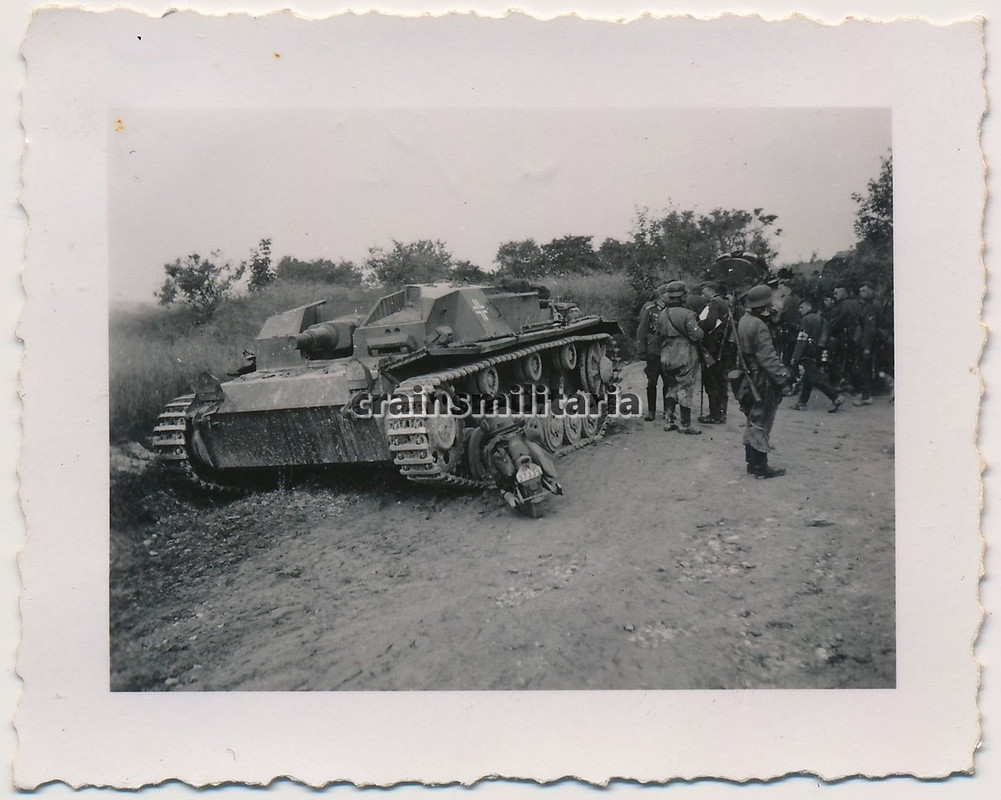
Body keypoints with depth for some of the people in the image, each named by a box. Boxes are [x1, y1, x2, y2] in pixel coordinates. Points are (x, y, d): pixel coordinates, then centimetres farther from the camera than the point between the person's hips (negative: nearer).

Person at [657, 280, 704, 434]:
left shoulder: (662, 314, 5)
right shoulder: (687, 314, -15)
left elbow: (659, 334, 9)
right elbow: (696, 335, -17)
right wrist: (698, 326, 2)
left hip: (667, 358, 6)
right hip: (685, 357, -6)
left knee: (671, 388, 15)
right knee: (685, 389, 1)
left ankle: (669, 420, 15)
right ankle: (685, 424, 5)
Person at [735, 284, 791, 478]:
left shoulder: (744, 320, 6)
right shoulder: (759, 327, -21)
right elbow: (768, 357, -26)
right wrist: (782, 376, -26)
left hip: (749, 377, 9)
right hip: (762, 380, -9)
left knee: (753, 421, 18)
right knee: (761, 423, -1)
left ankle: (752, 462, 26)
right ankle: (760, 467, 5)